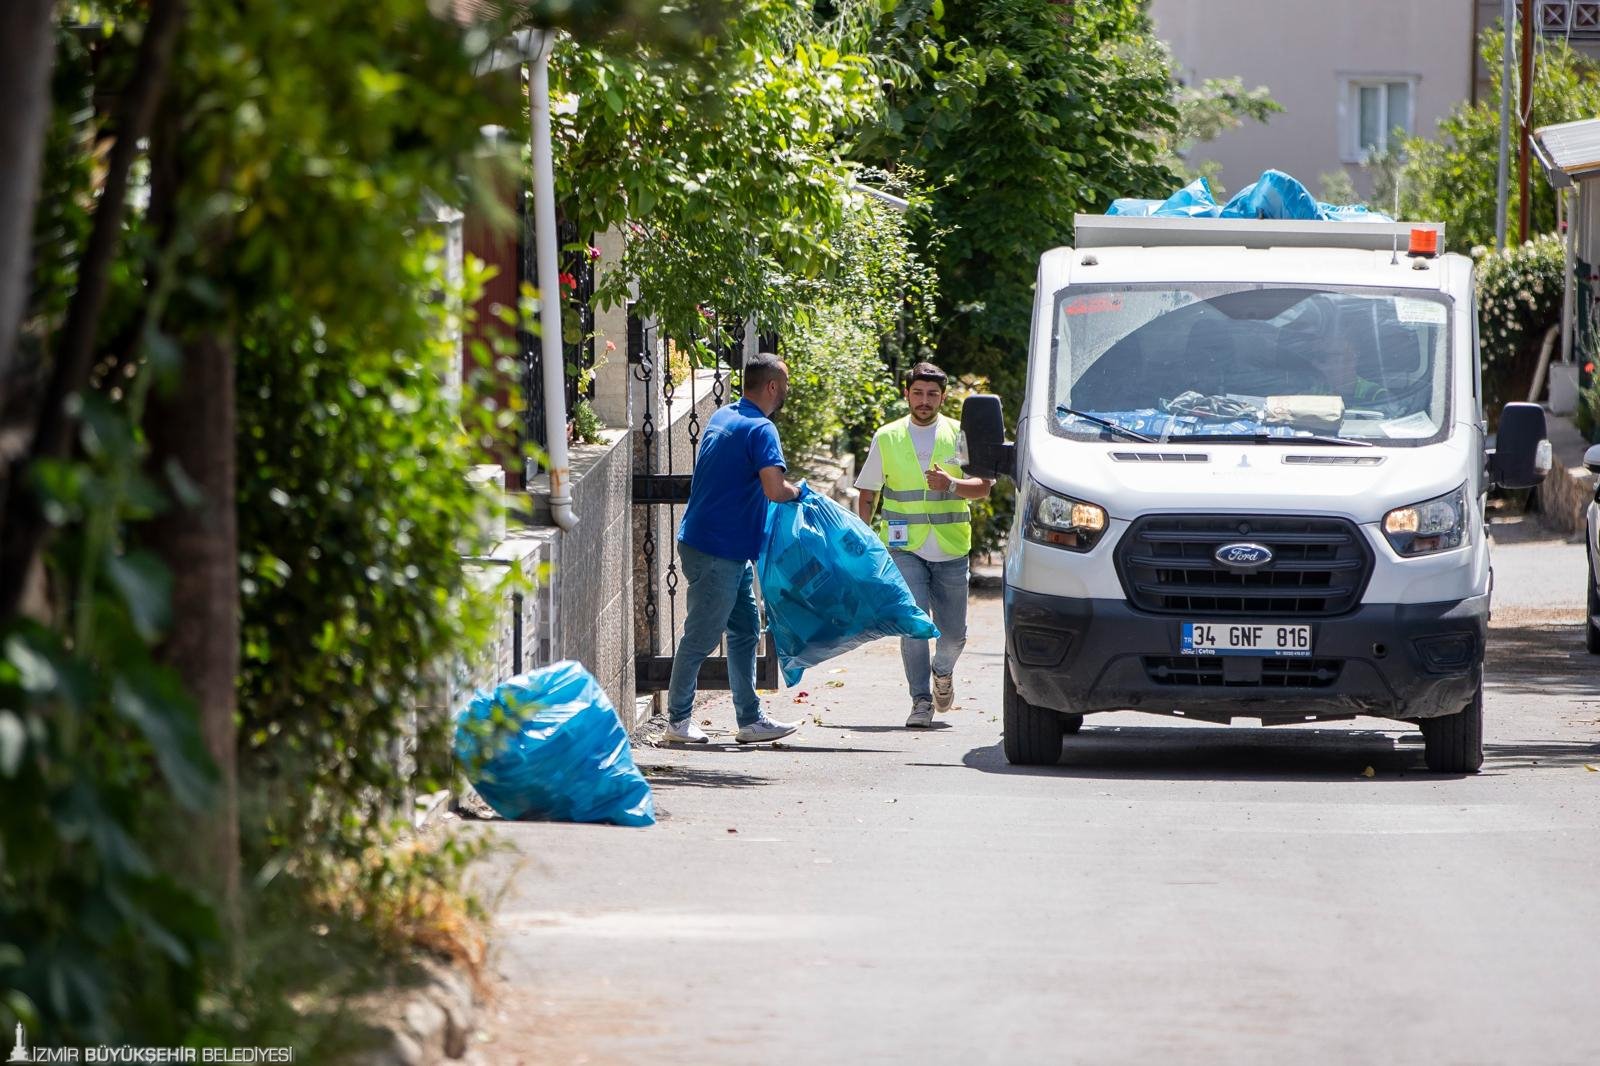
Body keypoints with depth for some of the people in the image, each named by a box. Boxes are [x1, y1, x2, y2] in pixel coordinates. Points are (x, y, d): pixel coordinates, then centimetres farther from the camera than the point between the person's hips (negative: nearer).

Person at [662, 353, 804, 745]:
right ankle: (678, 721, 7)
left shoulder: (722, 417, 13)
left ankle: (751, 720, 15)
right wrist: (795, 491, -6)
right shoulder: (760, 429, -17)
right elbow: (774, 489, -28)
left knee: (745, 629, 13)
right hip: (718, 551, -10)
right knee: (701, 636, -1)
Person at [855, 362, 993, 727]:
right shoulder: (887, 438, 6)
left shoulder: (959, 435, 5)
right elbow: (867, 495, 12)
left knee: (953, 633, 6)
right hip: (905, 548, -1)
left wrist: (951, 485, -21)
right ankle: (921, 702, -9)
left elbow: (983, 487, -2)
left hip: (950, 550, 1)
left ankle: (942, 671, 38)